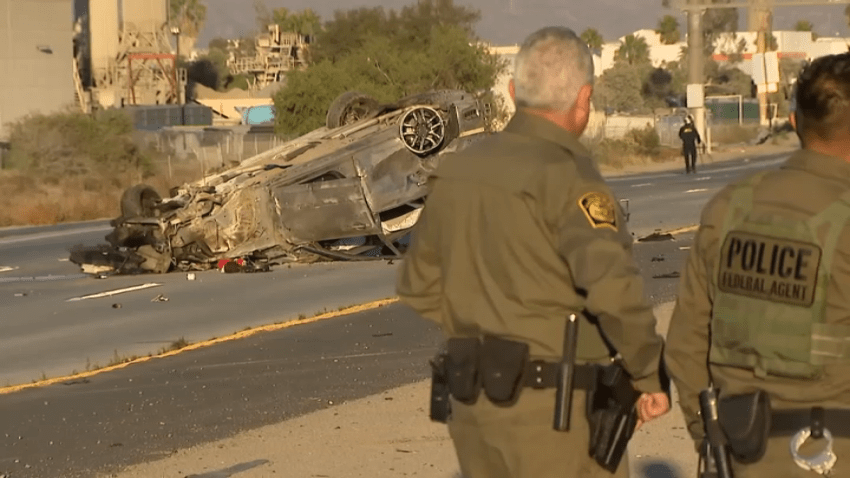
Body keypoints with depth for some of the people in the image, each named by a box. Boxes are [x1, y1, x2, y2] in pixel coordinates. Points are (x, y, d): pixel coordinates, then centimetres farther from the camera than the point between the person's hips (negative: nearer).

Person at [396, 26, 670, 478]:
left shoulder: (460, 172, 7)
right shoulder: (565, 176, -16)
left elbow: (420, 286, 17)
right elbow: (613, 287, -28)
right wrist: (649, 375, -14)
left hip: (475, 398, 7)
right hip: (552, 408, -7)